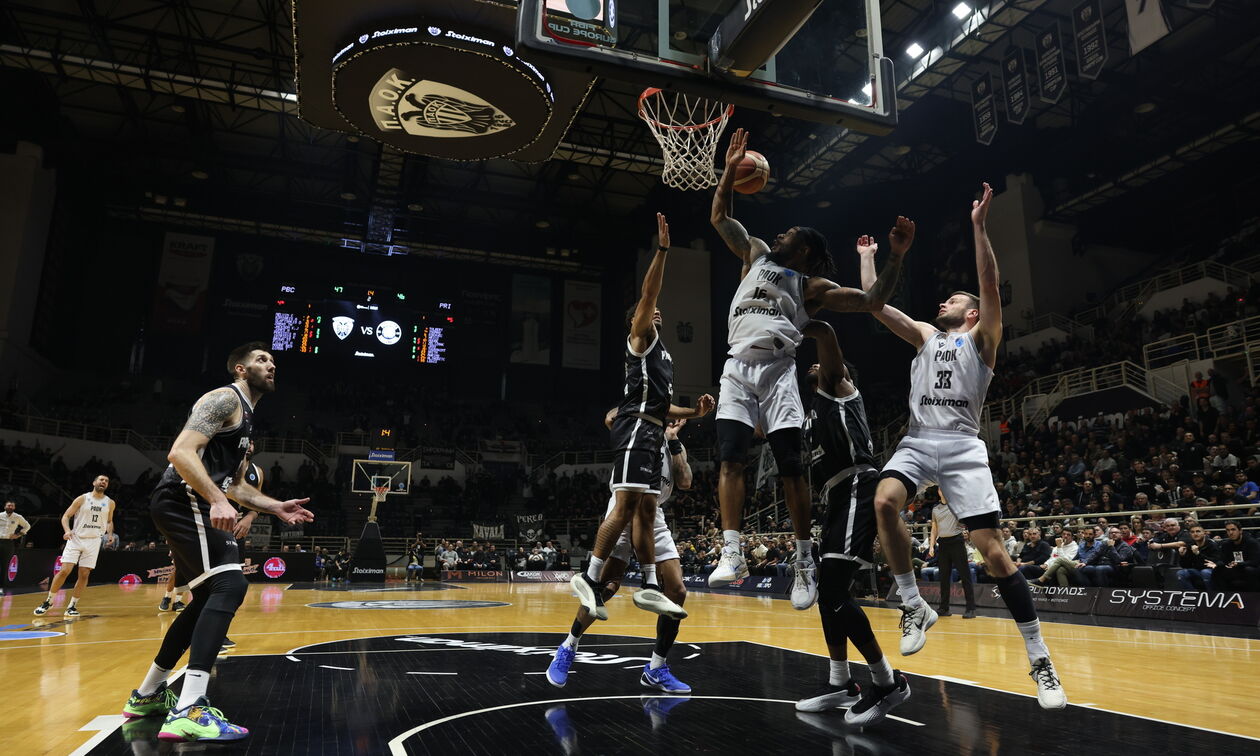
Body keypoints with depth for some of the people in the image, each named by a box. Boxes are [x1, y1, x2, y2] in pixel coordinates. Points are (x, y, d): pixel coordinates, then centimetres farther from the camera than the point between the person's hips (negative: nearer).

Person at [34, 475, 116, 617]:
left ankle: (72, 606, 9)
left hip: (94, 541, 2)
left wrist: (110, 533, 1)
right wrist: (67, 530, -18)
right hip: (76, 538, -2)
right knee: (64, 571, -9)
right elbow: (66, 516, 0)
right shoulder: (82, 499, -1)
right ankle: (48, 601, 9)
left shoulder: (110, 503, 6)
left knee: (84, 575, -1)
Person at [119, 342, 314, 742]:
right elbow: (181, 452, -21)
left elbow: (236, 484, 30)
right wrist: (217, 500, -31)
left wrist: (277, 507, 20)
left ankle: (148, 694, 31)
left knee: (209, 598, 18)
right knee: (230, 585, -22)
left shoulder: (244, 415, 25)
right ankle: (190, 710, -27)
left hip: (189, 506, 11)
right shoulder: (225, 398, -7)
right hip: (183, 501, -11)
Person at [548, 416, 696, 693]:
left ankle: (656, 669, 9)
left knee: (677, 591, -4)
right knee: (606, 587, -12)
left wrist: (673, 441, -3)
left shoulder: (676, 446, 17)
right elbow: (610, 419, -17)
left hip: (654, 518, 5)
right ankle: (568, 648, 11)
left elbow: (685, 483, 0)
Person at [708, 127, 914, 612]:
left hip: (778, 370, -3)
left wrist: (896, 257, -4)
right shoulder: (755, 254, 24)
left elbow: (873, 302, 7)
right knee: (730, 458, -11)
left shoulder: (811, 287, 14)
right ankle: (732, 554, -12)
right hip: (737, 368, 3)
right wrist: (731, 170, 16)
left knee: (790, 465, -8)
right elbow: (719, 218, 23)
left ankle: (805, 561, 0)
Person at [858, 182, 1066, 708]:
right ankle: (915, 608, -12)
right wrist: (868, 257, 27)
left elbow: (990, 285, -5)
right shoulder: (924, 335, 23)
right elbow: (874, 303, 20)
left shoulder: (981, 338, 11)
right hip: (917, 442, 4)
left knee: (992, 549, -9)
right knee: (884, 502, -27)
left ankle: (1041, 663, 3)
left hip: (961, 446, -3)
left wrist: (979, 225, -10)